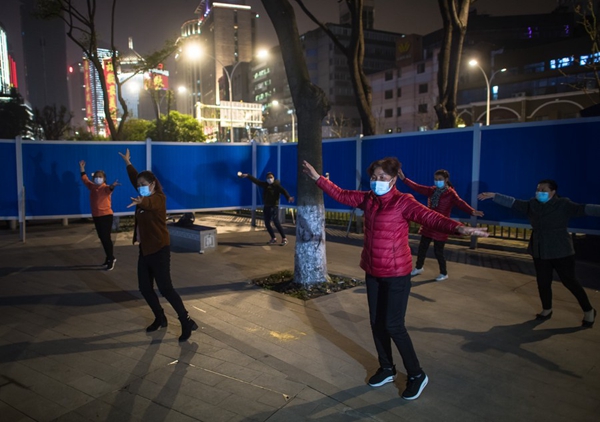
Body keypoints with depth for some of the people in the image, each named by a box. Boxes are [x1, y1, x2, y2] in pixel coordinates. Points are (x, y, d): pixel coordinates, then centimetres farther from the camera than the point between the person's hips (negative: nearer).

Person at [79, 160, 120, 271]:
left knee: (106, 238, -7)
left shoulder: (106, 188, -11)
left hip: (106, 216, -7)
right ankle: (109, 258, 24)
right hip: (96, 216, 7)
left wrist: (112, 186, -58)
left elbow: (109, 188, -35)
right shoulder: (92, 187, 9)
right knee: (102, 239, 12)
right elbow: (85, 179, 26)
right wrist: (82, 168, 29)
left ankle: (111, 260, 1)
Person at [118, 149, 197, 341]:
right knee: (144, 288, 11)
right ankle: (160, 319, 28)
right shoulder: (145, 197, 8)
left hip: (159, 250, -9)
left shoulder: (159, 199, -14)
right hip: (144, 250, 9)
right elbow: (135, 179, 26)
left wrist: (140, 202, -62)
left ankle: (187, 322, -4)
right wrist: (128, 163, 38)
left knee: (165, 287, -11)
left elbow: (149, 203, -40)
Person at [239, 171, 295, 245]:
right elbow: (256, 180, 13)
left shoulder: (277, 185, -9)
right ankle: (273, 238, 21)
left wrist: (288, 197, -45)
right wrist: (247, 175, 12)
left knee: (276, 223, -15)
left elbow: (283, 191, -26)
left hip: (274, 207, -6)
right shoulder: (265, 184, 8)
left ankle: (284, 238, -8)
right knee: (267, 223, 7)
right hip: (266, 207, 6)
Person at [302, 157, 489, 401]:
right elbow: (340, 195, 14)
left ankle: (417, 375, 19)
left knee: (393, 325, -2)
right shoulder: (367, 199, 3)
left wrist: (459, 228, -46)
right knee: (376, 322, 14)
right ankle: (387, 369, 35)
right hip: (373, 272, 7)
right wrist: (317, 177, 17)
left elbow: (430, 217, -29)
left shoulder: (403, 202, -16)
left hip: (396, 273, -6)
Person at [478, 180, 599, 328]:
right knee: (543, 282, 12)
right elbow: (512, 202, 7)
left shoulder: (563, 205, -11)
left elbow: (583, 209, -21)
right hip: (540, 252, 5)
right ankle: (547, 310, 33)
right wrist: (493, 196, 5)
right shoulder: (532, 205, 2)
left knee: (570, 281, 4)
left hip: (561, 252, -5)